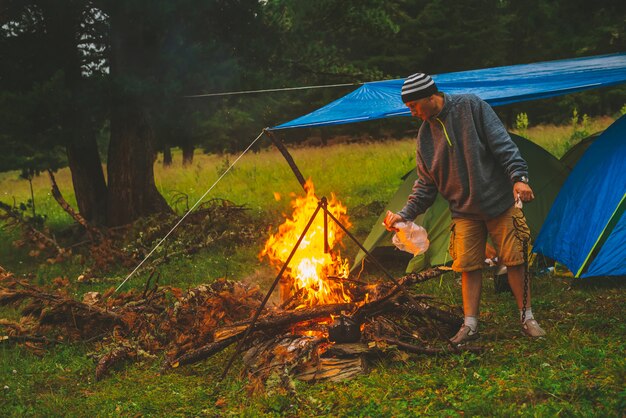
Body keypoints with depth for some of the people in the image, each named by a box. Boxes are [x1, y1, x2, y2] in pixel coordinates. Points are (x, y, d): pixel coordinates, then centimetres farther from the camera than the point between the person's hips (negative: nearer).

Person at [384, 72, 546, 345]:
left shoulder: (471, 107, -9)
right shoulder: (425, 134, 5)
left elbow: (502, 143, -12)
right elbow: (425, 184, 10)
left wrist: (518, 177, -22)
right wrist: (405, 213, 1)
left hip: (500, 202, -4)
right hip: (464, 211, 4)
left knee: (514, 259, 0)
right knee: (468, 266, -1)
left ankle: (527, 318, 13)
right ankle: (470, 325, 7)